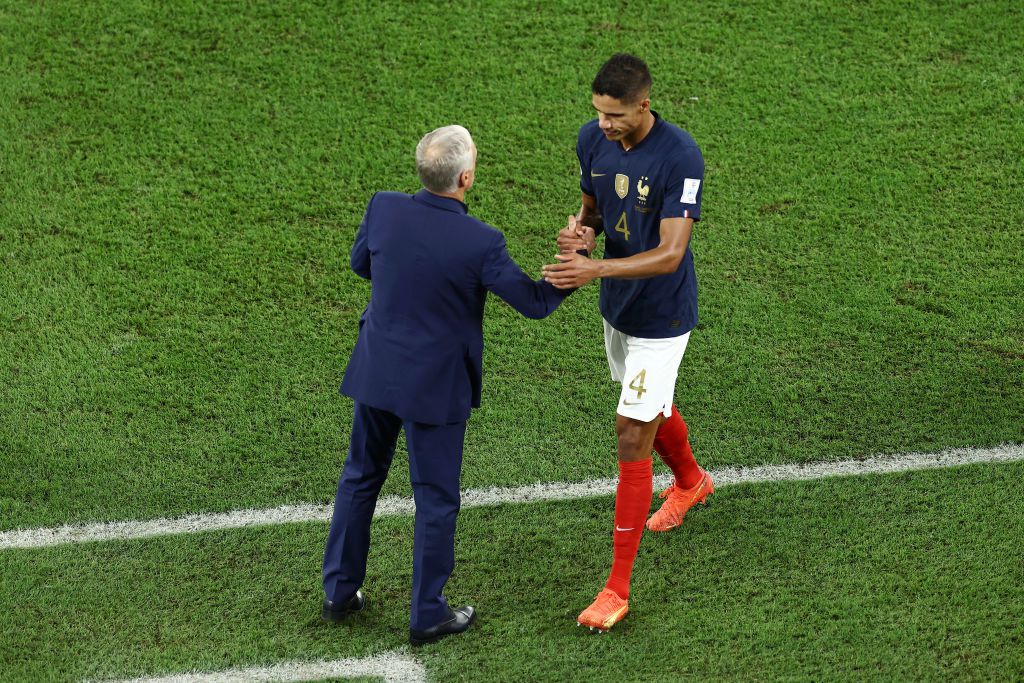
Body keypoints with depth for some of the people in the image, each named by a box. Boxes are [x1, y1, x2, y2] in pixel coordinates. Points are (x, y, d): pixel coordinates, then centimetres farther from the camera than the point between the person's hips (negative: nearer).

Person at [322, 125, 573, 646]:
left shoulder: (383, 209, -13)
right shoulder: (480, 243, -25)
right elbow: (535, 303, -12)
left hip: (376, 370, 4)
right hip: (435, 386, -4)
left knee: (361, 475, 23)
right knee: (436, 499, 12)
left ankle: (339, 592, 33)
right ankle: (427, 616, 23)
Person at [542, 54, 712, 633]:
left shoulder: (680, 156, -28)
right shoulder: (593, 139, -8)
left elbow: (670, 254, -30)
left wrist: (596, 269, -42)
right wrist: (582, 229, -14)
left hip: (661, 316, -7)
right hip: (617, 305, 7)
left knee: (633, 434, -8)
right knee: (651, 409, 28)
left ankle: (618, 587, -4)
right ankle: (690, 482, 61)